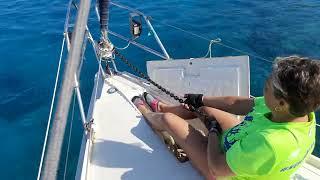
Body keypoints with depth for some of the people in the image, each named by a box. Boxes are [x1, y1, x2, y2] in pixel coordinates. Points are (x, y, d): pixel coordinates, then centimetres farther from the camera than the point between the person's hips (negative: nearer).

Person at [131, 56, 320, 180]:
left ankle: (146, 113, 32)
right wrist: (200, 99, -1)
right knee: (205, 107, 12)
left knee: (168, 119, -5)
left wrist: (213, 129, -14)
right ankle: (161, 107, 41)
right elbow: (236, 103, -9)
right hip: (240, 149, 7)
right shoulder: (301, 109, -19)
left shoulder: (270, 144, -45)